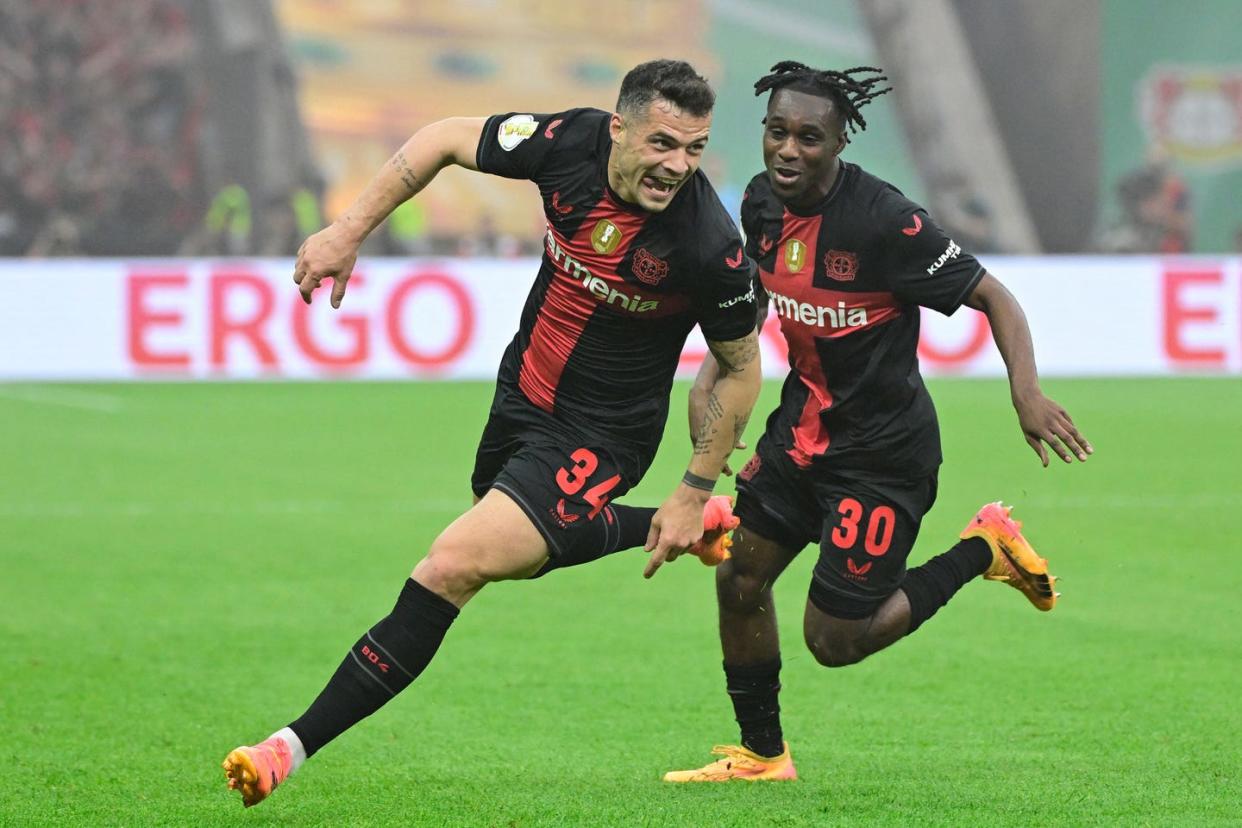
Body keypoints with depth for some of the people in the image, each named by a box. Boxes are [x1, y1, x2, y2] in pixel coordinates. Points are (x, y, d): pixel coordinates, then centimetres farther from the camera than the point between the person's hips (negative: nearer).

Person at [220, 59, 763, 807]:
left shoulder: (711, 248, -27)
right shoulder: (570, 142, -17)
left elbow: (741, 367, -10)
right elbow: (447, 139, 0)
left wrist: (694, 493, -8)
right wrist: (351, 230, -6)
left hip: (595, 437, -7)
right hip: (522, 392, 7)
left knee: (452, 570, -18)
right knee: (518, 554, 31)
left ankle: (295, 747, -13)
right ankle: (686, 528, 51)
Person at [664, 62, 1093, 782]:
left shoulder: (883, 220, -25)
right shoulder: (762, 205, -3)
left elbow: (993, 296, -20)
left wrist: (1027, 392, -33)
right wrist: (714, 375, 10)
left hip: (883, 451, -7)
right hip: (802, 425, 7)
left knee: (835, 640, -3)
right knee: (739, 579, 8)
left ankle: (984, 550, 16)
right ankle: (761, 753, 28)